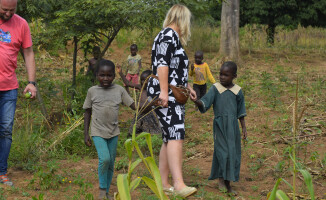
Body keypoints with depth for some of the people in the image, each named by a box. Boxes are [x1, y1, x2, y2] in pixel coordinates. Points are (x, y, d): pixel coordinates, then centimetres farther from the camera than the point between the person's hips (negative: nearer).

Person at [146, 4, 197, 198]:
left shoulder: (173, 37, 24)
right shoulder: (169, 35, -7)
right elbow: (162, 63, -20)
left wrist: (188, 87, 42)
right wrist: (164, 91, -27)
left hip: (173, 96, 10)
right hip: (165, 95, -10)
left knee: (171, 138, 7)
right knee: (176, 135, -21)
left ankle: (163, 184, 8)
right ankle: (179, 184, -30)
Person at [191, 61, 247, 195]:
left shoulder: (238, 91, 4)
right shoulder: (215, 89, -2)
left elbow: (240, 111, 11)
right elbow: (205, 104, -11)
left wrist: (244, 127, 11)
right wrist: (196, 101, -32)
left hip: (233, 125, 3)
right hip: (220, 125, -3)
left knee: (233, 153, 5)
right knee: (222, 151, -8)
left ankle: (227, 183, 14)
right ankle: (221, 180, 5)